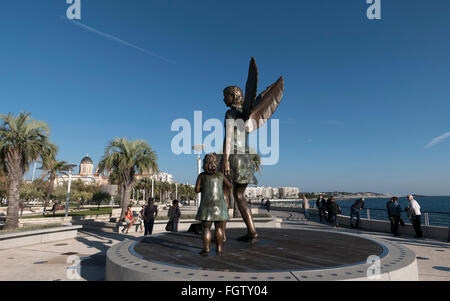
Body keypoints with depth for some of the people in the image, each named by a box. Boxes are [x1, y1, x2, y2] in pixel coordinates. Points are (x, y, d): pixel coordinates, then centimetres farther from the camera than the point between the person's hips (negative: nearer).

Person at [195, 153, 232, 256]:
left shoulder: (202, 175, -2)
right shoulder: (220, 175, 3)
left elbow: (197, 190, -3)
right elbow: (229, 186, 16)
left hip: (207, 205, -1)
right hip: (219, 204, 1)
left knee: (206, 228, 3)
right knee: (219, 227, 9)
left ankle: (206, 249, 0)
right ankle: (219, 248, 13)